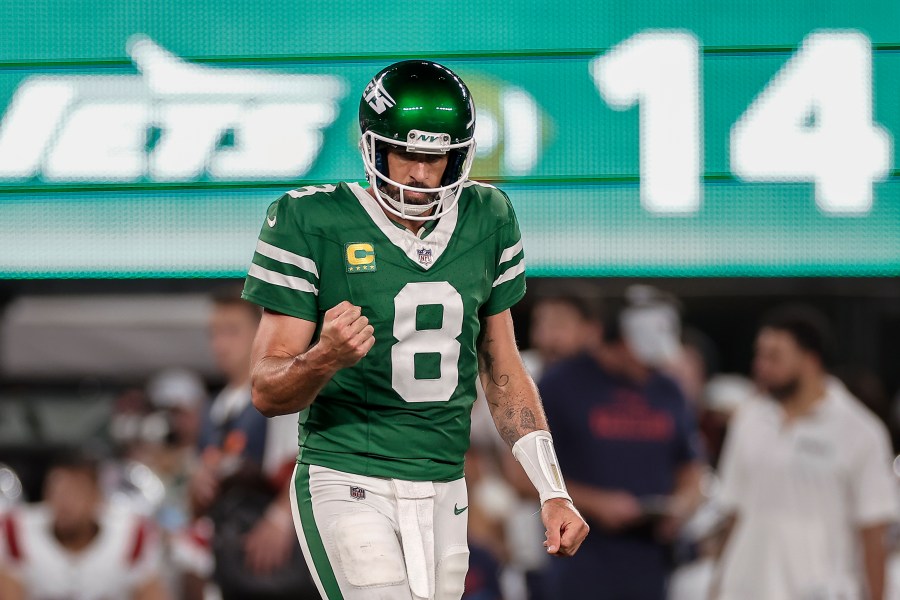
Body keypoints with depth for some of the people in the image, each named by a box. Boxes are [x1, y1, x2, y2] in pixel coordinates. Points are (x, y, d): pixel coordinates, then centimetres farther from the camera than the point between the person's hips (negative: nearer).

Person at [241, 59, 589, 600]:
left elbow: (503, 370, 17)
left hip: (443, 493, 6)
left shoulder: (487, 221, 7)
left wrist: (553, 492, 11)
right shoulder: (314, 224, -9)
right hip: (349, 486, -6)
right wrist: (326, 357, -31)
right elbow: (268, 392, -9)